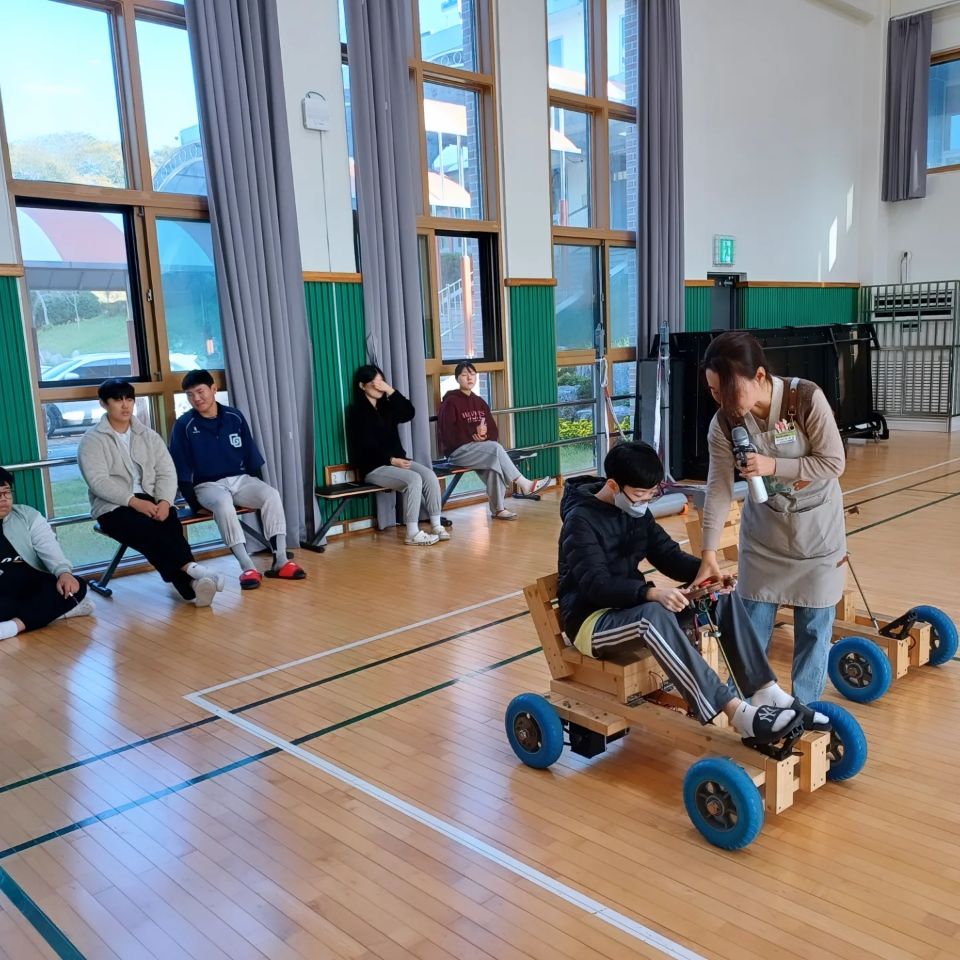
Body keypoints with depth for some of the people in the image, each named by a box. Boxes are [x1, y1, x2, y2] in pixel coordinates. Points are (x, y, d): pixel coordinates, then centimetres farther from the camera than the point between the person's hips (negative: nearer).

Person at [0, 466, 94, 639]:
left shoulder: (26, 514, 14)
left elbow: (48, 547, 0)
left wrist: (64, 572, -21)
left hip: (33, 587, 3)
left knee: (77, 585, -26)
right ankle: (55, 608, -24)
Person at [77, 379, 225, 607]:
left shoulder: (148, 435, 15)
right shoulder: (92, 440, 1)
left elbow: (167, 472, 7)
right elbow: (98, 481, -12)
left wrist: (164, 501, -14)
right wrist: (135, 502, -23)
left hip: (151, 502, 3)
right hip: (112, 508, -3)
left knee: (170, 524, -30)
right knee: (149, 531, -34)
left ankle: (191, 584, -45)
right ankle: (191, 569, -45)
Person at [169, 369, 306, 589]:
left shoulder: (234, 417, 3)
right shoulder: (184, 425, -5)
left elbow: (251, 456, 10)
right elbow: (181, 470, -4)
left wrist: (257, 488, 3)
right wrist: (194, 502, -10)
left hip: (241, 479, 3)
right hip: (208, 485, -3)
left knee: (272, 495, -26)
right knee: (223, 504, -37)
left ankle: (280, 561, -26)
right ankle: (248, 568, -38)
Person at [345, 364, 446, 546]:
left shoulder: (386, 405, 16)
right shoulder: (357, 411, -5)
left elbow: (409, 414, 1)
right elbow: (365, 447, -13)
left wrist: (392, 391, -7)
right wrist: (391, 460, -21)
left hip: (398, 460, 7)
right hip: (374, 467, -7)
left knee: (429, 475, -18)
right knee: (413, 479, -29)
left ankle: (436, 525, -14)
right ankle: (412, 534, -26)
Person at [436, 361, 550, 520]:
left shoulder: (479, 402, 14)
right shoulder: (450, 402, -5)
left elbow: (494, 431, 8)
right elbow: (448, 435, -14)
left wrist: (484, 434, -15)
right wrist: (474, 435, -18)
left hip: (480, 448, 6)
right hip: (458, 451, -6)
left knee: (494, 462, -27)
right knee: (495, 449, -27)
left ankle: (497, 509, -23)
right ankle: (524, 485, -20)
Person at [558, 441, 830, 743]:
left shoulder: (636, 510, 7)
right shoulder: (581, 520, -17)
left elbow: (668, 556, 7)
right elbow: (596, 585, -27)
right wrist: (652, 593, -42)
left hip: (633, 606, 8)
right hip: (592, 621, -8)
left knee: (724, 599, -11)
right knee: (655, 615, -40)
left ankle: (767, 695, -15)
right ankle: (739, 714, -42)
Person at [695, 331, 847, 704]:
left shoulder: (807, 399, -25)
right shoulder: (724, 423, -17)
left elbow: (834, 463, -19)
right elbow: (719, 488, -15)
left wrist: (773, 466, -29)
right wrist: (709, 552, -17)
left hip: (817, 527, -2)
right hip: (764, 528, 2)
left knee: (813, 627, 6)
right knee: (752, 623, 7)